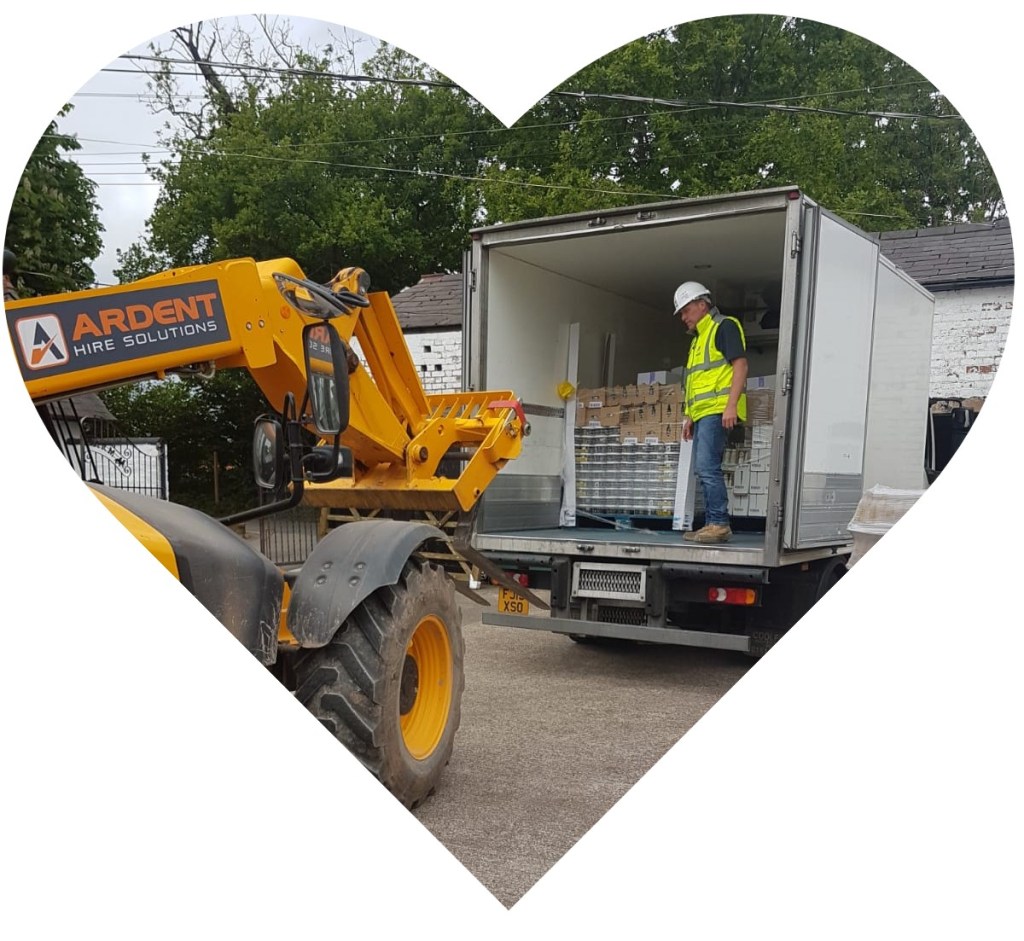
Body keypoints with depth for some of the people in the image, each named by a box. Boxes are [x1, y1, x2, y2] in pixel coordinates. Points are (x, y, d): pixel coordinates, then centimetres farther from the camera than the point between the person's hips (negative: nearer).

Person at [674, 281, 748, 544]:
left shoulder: (724, 326, -2)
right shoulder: (699, 338, 26)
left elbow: (740, 365, -12)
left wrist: (731, 405, -21)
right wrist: (689, 416, 23)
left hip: (717, 410, -10)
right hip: (702, 413, 10)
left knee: (708, 467, -16)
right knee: (703, 470, 8)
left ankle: (720, 523, -14)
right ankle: (712, 525, 11)